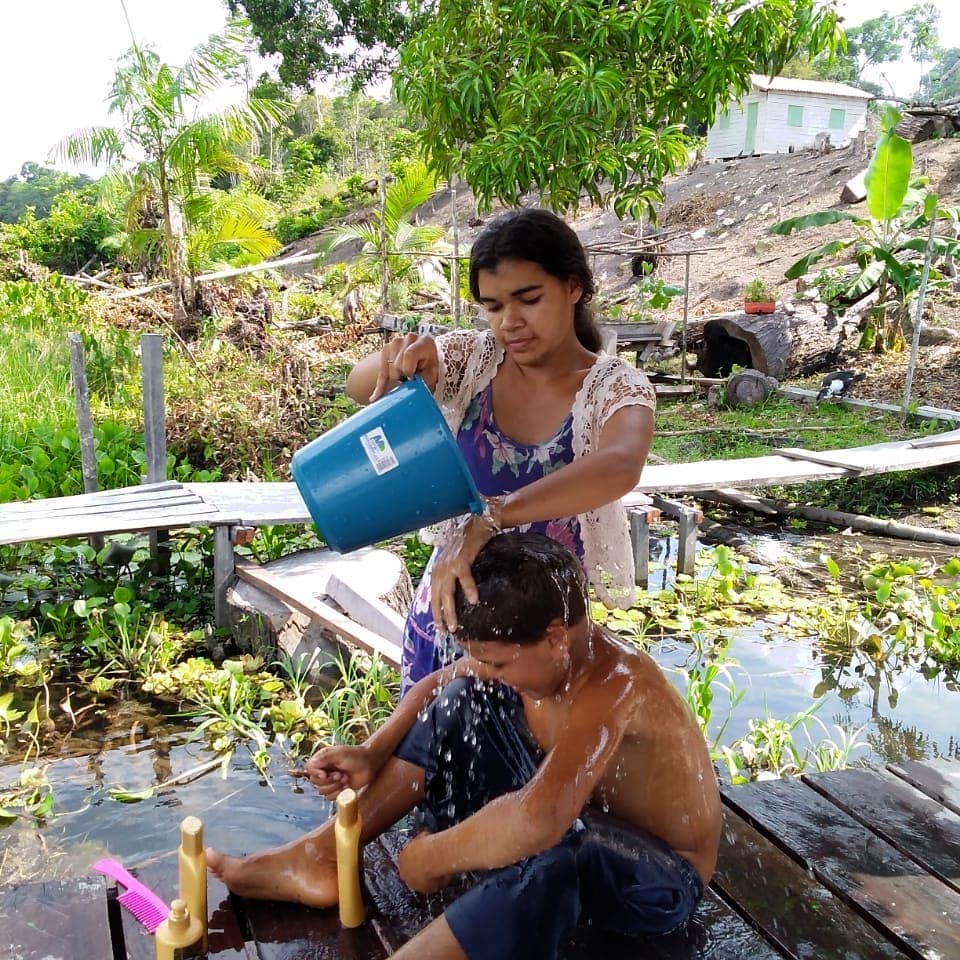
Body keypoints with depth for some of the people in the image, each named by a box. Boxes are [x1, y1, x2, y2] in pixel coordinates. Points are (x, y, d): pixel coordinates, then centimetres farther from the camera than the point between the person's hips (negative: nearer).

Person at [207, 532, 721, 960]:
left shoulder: (614, 686, -35)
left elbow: (536, 820, -50)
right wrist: (374, 757, -9)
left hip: (660, 875, -8)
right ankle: (319, 856, -3)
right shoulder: (535, 651, -11)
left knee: (553, 849, -43)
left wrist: (433, 857, -33)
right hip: (580, 817, 8)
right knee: (461, 703, -1)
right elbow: (433, 688, 7)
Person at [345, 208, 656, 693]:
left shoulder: (616, 387, -16)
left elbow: (619, 468, -37)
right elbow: (358, 386, -10)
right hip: (444, 618, 3)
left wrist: (488, 520, -48)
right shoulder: (472, 357, -5)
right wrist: (396, 362, -32)